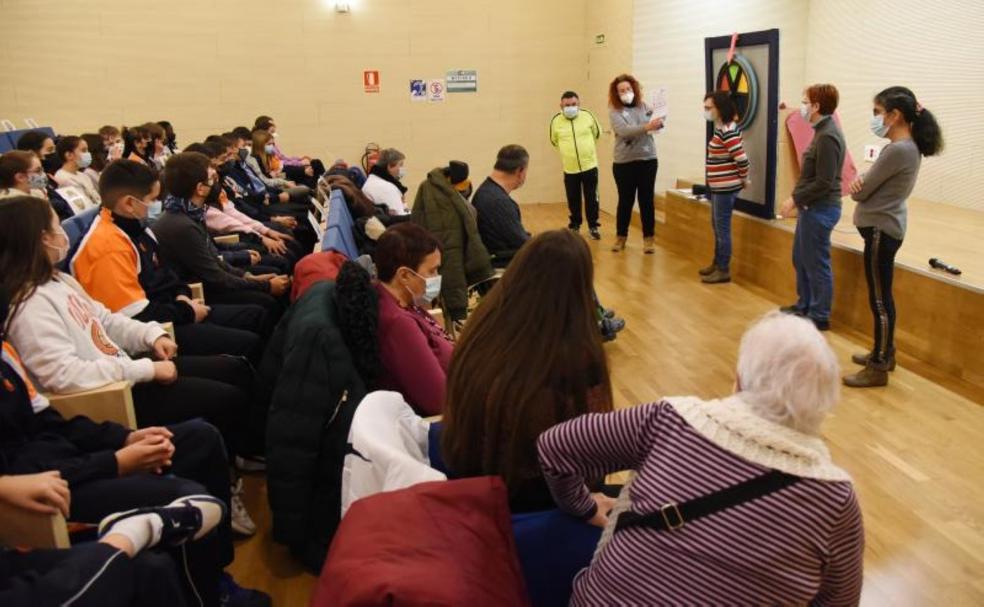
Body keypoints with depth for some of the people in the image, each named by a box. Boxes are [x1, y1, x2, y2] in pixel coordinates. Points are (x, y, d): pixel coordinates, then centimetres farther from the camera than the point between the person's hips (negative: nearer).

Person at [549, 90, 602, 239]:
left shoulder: (587, 116, -6)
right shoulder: (556, 121, -5)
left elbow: (597, 133, 12)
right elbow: (554, 141, 14)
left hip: (589, 165, 0)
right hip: (570, 168, 1)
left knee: (592, 199, 5)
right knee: (573, 200, 10)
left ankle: (593, 226, 19)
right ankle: (574, 226, 27)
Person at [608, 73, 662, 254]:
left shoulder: (644, 106, 5)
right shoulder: (614, 111, -4)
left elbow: (657, 124, -2)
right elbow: (624, 131, -19)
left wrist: (659, 122, -26)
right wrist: (646, 127, -32)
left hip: (648, 160, 2)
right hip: (624, 162, -2)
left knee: (646, 200, 6)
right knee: (625, 201, 8)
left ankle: (649, 238, 14)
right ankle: (621, 236, 23)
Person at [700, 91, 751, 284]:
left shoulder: (728, 131, -20)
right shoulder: (720, 128, 11)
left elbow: (742, 158, -22)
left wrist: (744, 180, -9)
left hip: (726, 188, -10)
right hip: (718, 187, 10)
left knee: (722, 228, -2)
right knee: (716, 227, 19)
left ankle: (724, 271, 7)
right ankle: (717, 263, 32)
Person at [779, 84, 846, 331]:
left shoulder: (827, 136, -19)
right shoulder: (823, 130, 10)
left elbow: (824, 182, -22)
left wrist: (795, 199, -17)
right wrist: (799, 199, 12)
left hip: (820, 209, -10)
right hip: (811, 207, 10)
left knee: (816, 263, 1)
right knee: (800, 258, 19)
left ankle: (819, 316, 13)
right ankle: (804, 305, 34)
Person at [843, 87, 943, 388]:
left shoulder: (898, 150, -21)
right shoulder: (909, 146, 10)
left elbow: (860, 192, -17)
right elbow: (869, 187, 11)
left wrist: (858, 185, 4)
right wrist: (861, 182, -11)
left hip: (881, 229, -10)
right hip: (885, 227, 10)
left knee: (879, 299, -2)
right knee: (882, 297, 19)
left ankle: (878, 368, 7)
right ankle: (884, 353, 32)